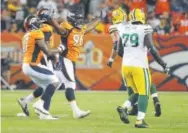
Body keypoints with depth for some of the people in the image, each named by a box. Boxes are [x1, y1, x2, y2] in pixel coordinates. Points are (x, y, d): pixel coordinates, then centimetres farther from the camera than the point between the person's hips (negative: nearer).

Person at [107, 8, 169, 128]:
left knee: (138, 93, 19)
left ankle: (124, 108, -5)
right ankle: (139, 120, -6)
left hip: (126, 66, 5)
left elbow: (119, 50, 10)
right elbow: (152, 49, -14)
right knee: (144, 94, 5)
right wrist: (163, 64, -8)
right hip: (139, 66, -5)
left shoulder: (123, 29, 6)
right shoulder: (145, 30, -7)